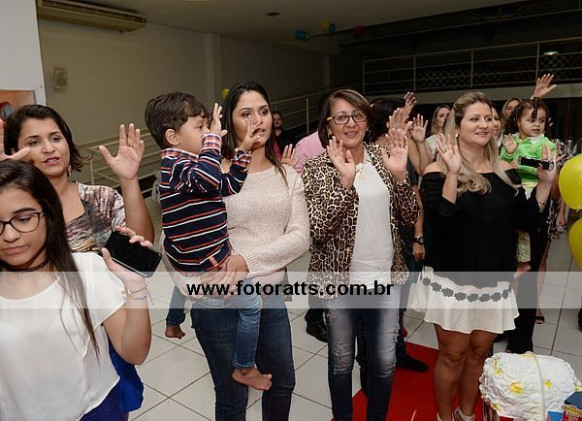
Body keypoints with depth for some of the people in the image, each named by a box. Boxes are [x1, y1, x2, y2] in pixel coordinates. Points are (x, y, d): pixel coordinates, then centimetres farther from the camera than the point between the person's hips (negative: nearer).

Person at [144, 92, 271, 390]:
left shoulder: (181, 162, 5)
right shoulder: (176, 166, -25)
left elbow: (228, 185, 6)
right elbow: (209, 178, -48)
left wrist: (243, 151, -1)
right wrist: (213, 138, -33)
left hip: (188, 256, 11)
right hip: (206, 263, -11)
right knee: (252, 306, -1)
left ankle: (172, 324, 69)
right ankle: (244, 369, 17)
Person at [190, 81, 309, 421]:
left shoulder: (287, 175, 3)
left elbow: (300, 237, -8)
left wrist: (246, 260, -20)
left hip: (270, 297, 4)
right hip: (219, 303, -4)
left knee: (283, 383, 24)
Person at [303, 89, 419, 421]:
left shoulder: (382, 158, 3)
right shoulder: (317, 168, -7)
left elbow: (410, 217, 1)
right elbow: (318, 229, -17)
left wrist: (400, 176, -13)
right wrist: (345, 181, -26)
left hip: (387, 277, 3)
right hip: (341, 280, -3)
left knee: (384, 363, 15)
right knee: (342, 361, 16)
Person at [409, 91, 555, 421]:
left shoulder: (506, 171, 3)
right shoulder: (438, 171, -10)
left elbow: (527, 222, 4)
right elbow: (439, 223, -23)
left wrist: (545, 183, -6)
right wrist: (453, 174, -28)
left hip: (495, 280, 4)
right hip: (451, 279, -4)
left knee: (479, 351, 17)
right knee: (453, 354, 8)